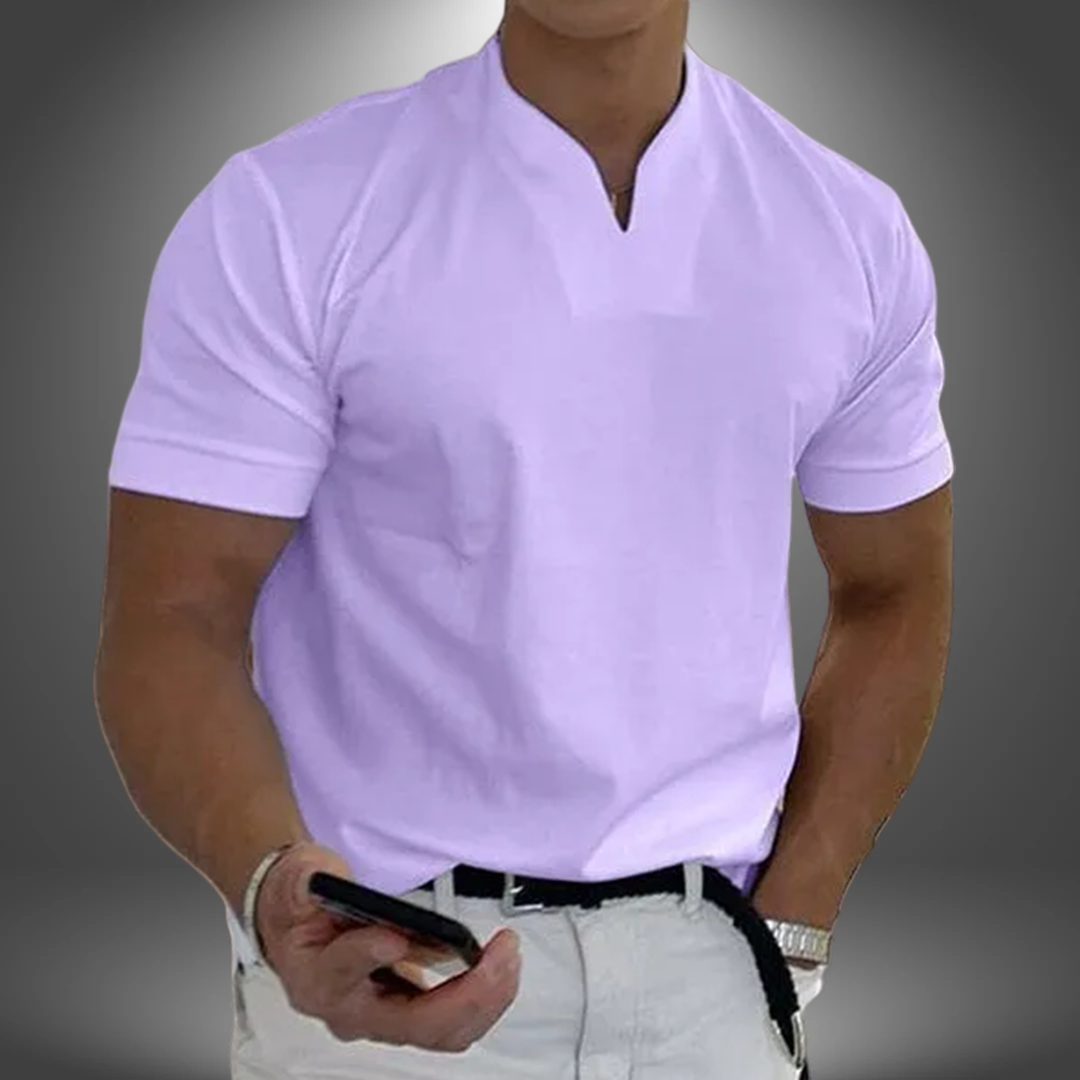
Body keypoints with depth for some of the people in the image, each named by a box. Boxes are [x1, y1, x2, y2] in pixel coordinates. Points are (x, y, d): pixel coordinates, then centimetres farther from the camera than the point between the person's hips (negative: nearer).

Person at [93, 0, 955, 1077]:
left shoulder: (850, 229, 0)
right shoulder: (284, 217, -10)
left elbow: (892, 593, 9)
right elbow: (173, 621, -12)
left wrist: (789, 926, 0)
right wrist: (274, 883, -30)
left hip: (707, 965, 3)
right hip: (377, 968, -2)